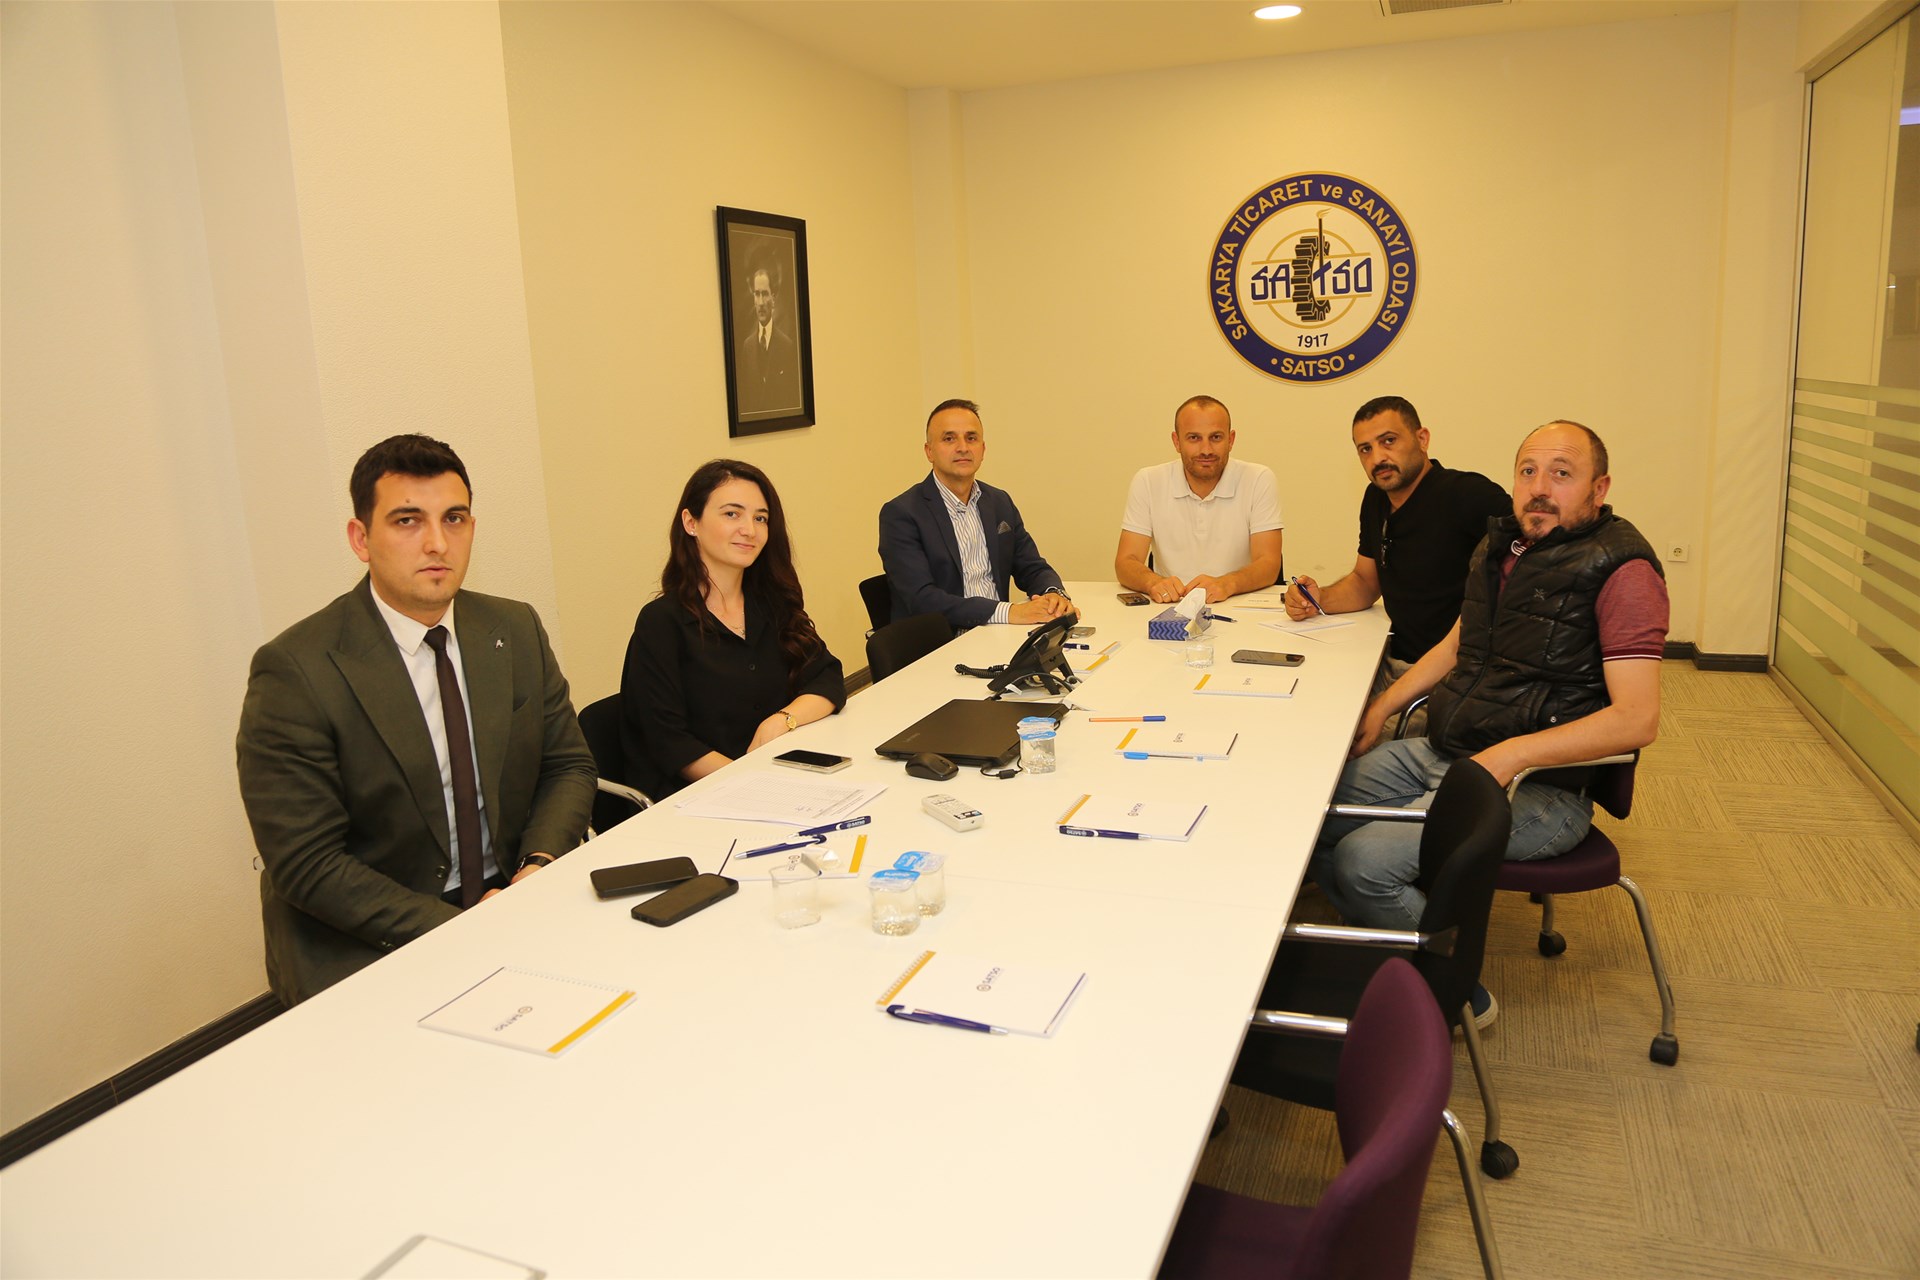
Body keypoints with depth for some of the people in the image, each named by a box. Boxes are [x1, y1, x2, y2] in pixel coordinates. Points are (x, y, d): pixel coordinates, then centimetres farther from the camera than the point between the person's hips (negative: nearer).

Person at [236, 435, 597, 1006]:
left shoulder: (517, 630, 4)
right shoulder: (294, 672, -13)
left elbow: (568, 765, 10)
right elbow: (308, 866, -14)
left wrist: (539, 866, -10)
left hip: (510, 901, 6)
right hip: (362, 948, -6)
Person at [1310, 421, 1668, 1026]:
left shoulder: (1621, 570, -14)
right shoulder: (1502, 544, 12)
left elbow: (1637, 718, -22)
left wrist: (1511, 753, -30)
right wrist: (1379, 709, 15)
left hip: (1538, 787, -8)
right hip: (1437, 750, 8)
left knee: (1364, 861, -24)